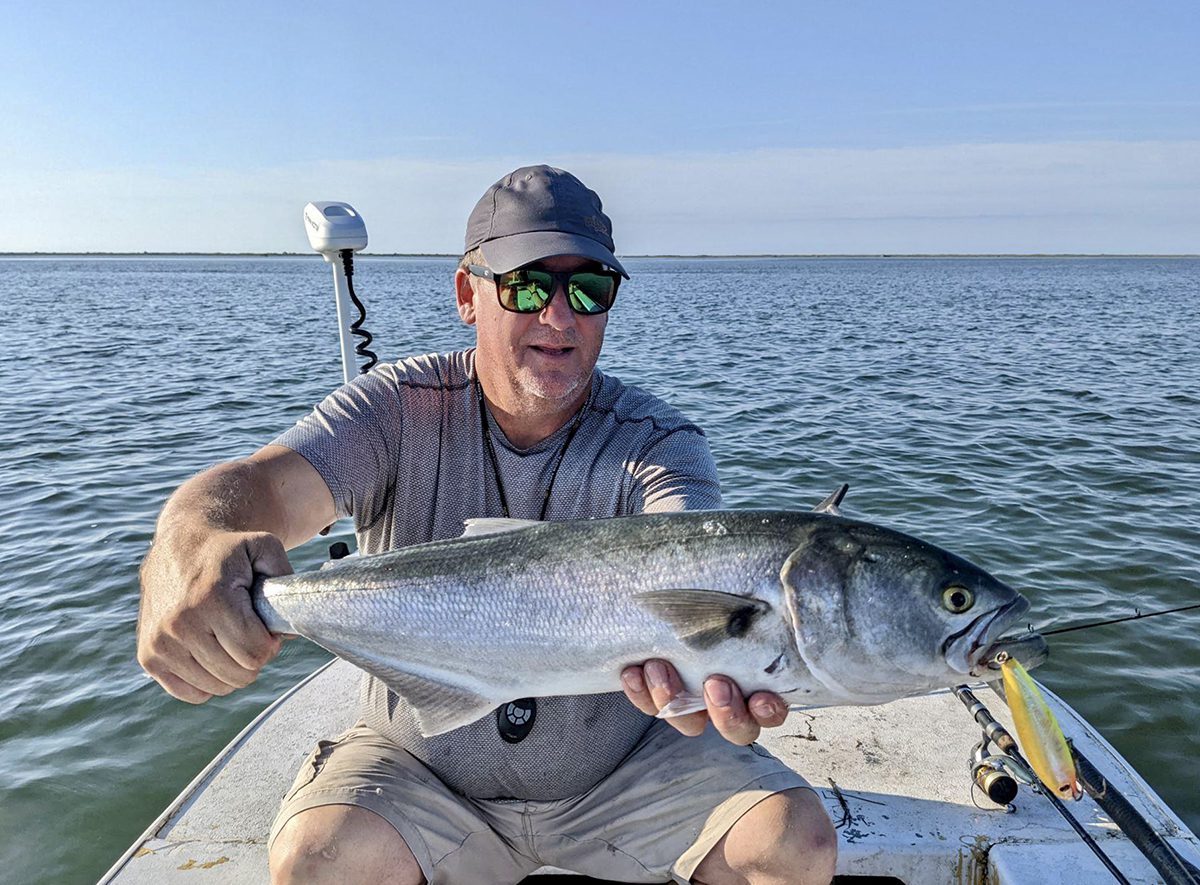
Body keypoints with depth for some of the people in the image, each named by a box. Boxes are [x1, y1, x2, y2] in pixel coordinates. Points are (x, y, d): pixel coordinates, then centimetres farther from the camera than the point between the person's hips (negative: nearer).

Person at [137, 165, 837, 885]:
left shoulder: (658, 443, -12)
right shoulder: (400, 410, -11)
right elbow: (267, 482, -27)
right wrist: (191, 547, -52)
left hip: (622, 770, 1)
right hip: (419, 765, 0)